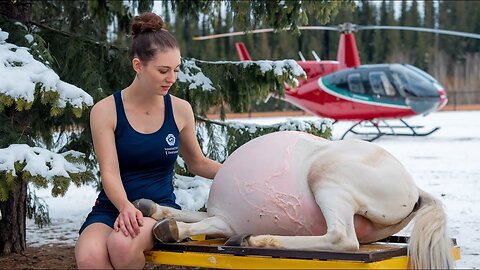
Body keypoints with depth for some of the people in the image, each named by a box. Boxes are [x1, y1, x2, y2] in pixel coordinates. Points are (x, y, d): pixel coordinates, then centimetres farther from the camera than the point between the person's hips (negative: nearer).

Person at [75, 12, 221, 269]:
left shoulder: (180, 110, 3)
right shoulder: (105, 111, -4)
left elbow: (197, 163, 19)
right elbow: (109, 172, -14)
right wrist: (125, 207, -33)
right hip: (114, 207, -1)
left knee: (123, 244, -35)